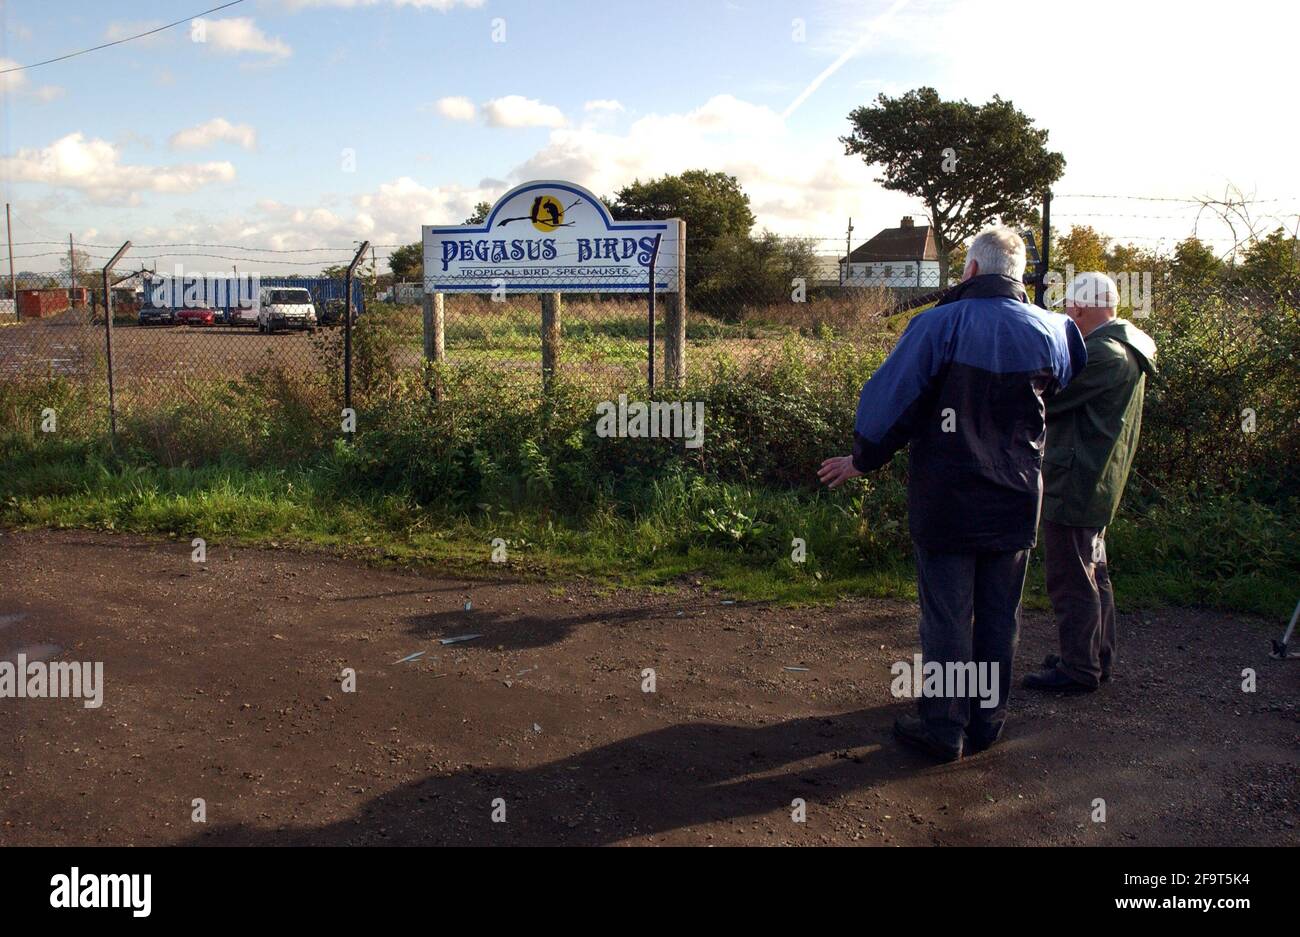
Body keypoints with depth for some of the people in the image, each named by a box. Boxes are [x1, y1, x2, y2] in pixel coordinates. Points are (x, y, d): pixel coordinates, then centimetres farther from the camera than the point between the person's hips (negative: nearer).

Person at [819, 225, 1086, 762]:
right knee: (999, 617, 14)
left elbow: (890, 396, -10)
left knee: (946, 617, 5)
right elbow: (1070, 383, 20)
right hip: (1015, 503, 4)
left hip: (945, 501, -3)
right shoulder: (1051, 331, 0)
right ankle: (987, 724, 24)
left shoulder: (939, 324, -12)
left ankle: (943, 728, 11)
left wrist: (863, 459, 4)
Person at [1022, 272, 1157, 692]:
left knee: (1071, 580, -2)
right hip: (1097, 484, 11)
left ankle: (1078, 670, 7)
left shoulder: (1103, 354, -21)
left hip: (1074, 485, -11)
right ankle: (1097, 659, 30)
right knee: (1092, 575, 19)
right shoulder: (1126, 350, 13)